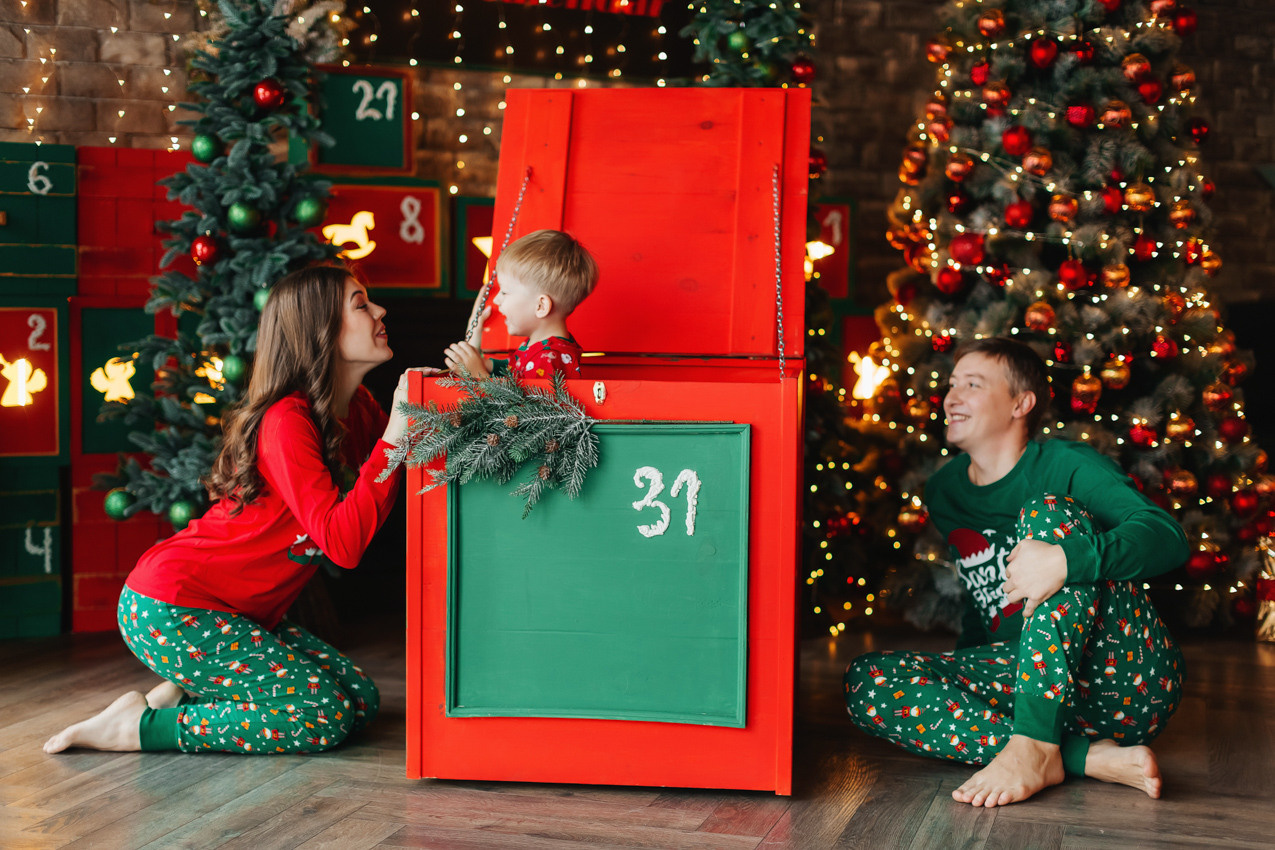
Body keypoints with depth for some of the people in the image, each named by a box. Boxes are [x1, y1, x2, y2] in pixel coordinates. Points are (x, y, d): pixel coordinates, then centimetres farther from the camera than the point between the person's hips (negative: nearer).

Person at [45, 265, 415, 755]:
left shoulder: (358, 410, 5)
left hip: (235, 614, 9)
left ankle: (182, 695, 8)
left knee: (361, 699, 0)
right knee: (325, 718, -17)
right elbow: (343, 543, -31)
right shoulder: (287, 422, -22)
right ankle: (139, 727, -6)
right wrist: (396, 434, -30)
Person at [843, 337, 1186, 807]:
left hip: (1127, 679, -5)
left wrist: (1067, 558, -39)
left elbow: (1168, 537, -23)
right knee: (865, 682, -15)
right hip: (1025, 675, 6)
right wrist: (961, 673, 23)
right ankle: (1084, 757, -26)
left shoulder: (1066, 466, -5)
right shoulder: (943, 491, 14)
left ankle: (1034, 746, -31)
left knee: (1048, 513, -24)